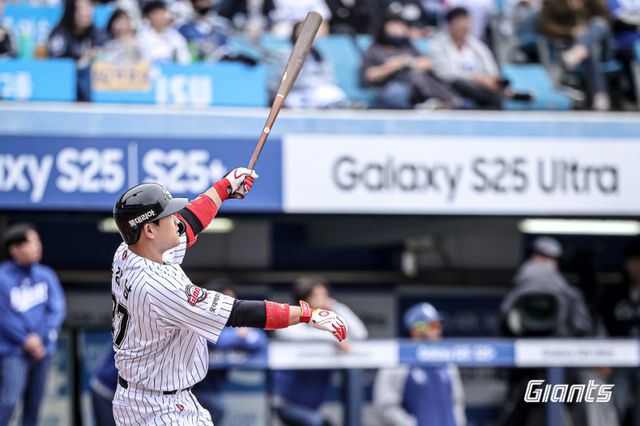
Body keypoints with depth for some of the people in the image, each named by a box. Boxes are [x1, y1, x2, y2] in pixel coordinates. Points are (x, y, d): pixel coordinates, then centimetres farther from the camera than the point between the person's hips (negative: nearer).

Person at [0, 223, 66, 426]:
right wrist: (25, 341, -13)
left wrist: (39, 337, -12)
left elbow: (57, 309, 1)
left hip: (42, 350, 5)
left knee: (33, 405, 8)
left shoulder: (46, 276, 6)